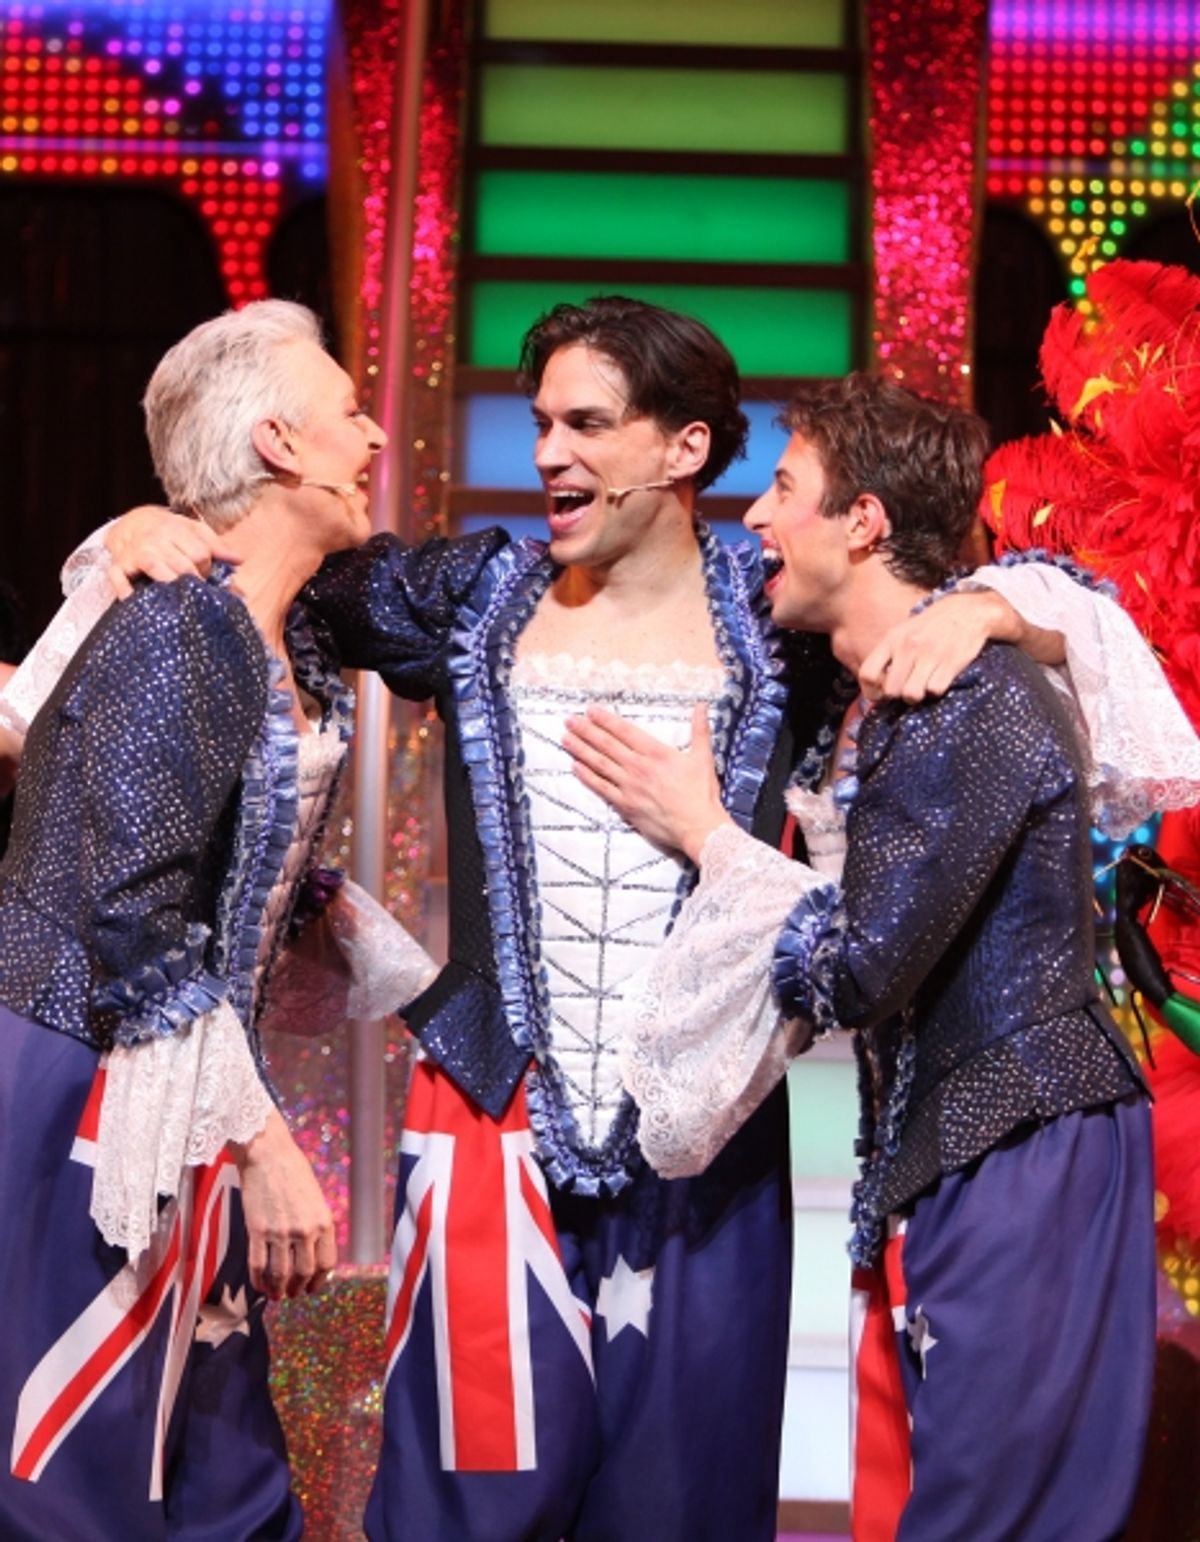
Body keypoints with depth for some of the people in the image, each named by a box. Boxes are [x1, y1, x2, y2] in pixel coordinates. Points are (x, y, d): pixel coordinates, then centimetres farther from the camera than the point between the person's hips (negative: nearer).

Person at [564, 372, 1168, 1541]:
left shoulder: (970, 706, -16)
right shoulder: (894, 706, 14)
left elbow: (859, 967, -19)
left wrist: (699, 831, -7)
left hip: (1023, 1168, -9)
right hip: (933, 1168, 9)